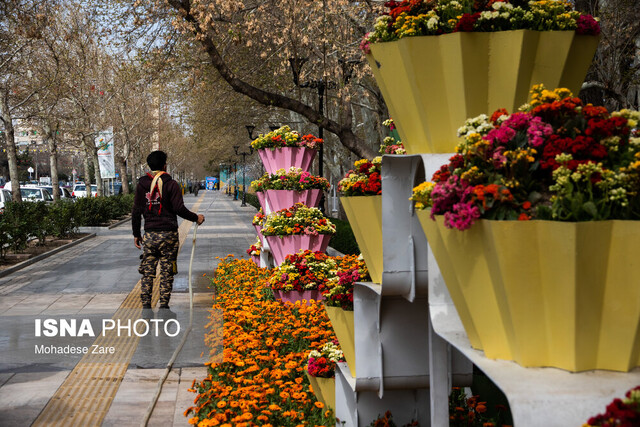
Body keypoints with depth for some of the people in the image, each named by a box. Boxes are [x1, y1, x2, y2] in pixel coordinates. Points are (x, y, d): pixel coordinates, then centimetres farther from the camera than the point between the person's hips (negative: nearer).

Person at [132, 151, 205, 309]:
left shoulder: (142, 185, 6)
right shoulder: (171, 184, -6)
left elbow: (136, 212, 8)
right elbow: (179, 209, -11)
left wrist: (136, 234, 16)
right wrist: (196, 218, 4)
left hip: (149, 235, 3)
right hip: (168, 234, -3)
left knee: (148, 272, 8)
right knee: (166, 272, 3)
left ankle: (146, 305, 5)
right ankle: (164, 306, 3)